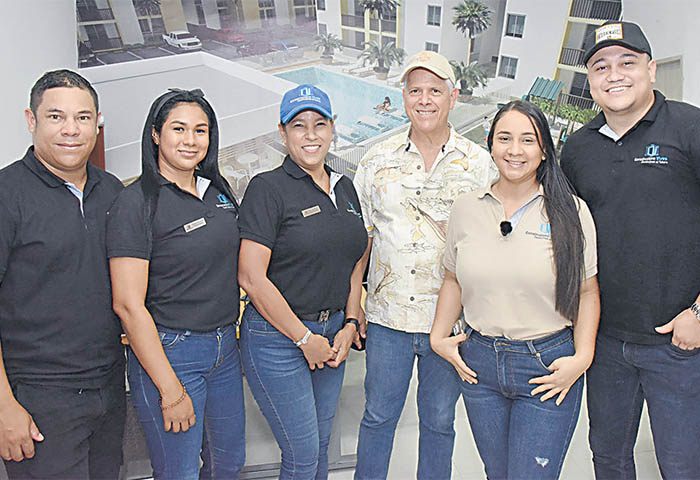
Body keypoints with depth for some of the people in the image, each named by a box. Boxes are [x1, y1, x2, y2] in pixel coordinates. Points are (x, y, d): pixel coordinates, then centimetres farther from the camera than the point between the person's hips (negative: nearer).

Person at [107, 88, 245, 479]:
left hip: (225, 346, 7)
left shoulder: (219, 190, 6)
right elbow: (128, 305, -18)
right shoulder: (137, 203, -14)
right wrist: (170, 389, -18)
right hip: (167, 352, -6)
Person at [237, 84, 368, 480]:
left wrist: (349, 325, 2)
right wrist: (305, 339, -13)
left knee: (321, 444, 18)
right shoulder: (268, 188, -12)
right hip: (277, 337, -6)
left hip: (333, 333, 6)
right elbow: (252, 277, -18)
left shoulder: (345, 187, 9)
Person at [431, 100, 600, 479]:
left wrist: (582, 358, -8)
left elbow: (587, 291, 0)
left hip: (548, 366, -2)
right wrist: (439, 337, 5)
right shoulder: (466, 208, 3)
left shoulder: (570, 211, -4)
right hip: (479, 361, 3)